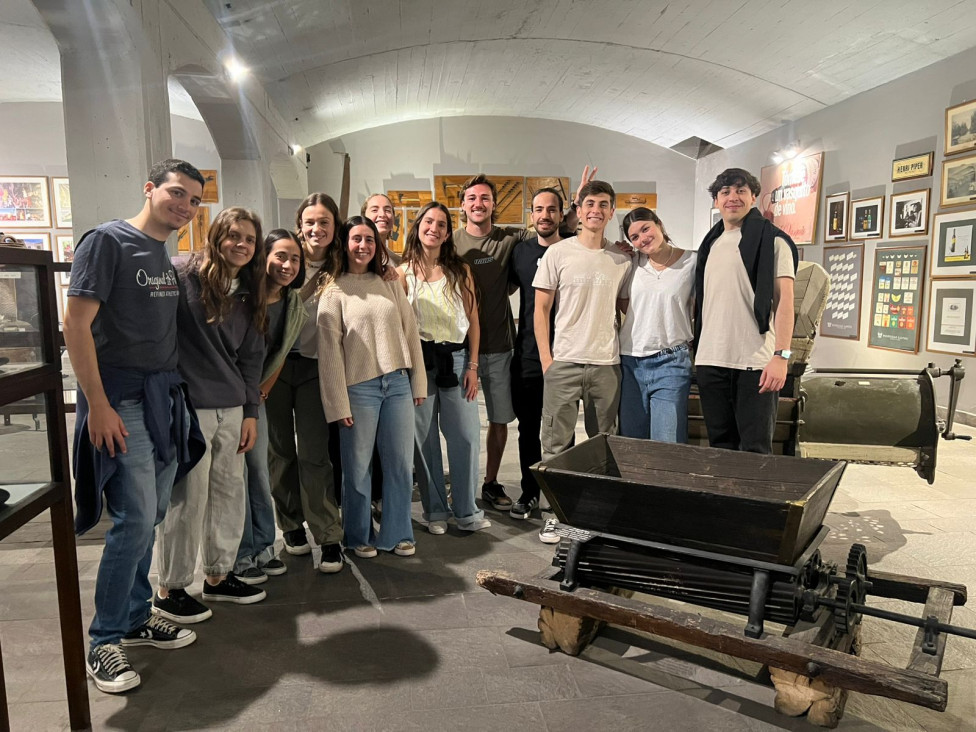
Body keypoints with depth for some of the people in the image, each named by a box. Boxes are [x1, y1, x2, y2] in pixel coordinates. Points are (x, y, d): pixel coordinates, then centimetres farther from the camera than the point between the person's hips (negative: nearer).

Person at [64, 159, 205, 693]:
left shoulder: (170, 258, 15)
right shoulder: (107, 241, -7)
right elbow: (76, 323, -13)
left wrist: (177, 393, 10)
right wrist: (98, 405, -17)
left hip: (167, 399, 7)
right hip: (123, 403, -7)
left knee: (150, 518, 13)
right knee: (135, 520, -7)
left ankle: (135, 618, 28)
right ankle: (103, 641, 9)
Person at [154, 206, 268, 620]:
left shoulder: (248, 294, 12)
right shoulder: (182, 277, -8)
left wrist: (250, 412, 11)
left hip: (232, 410, 7)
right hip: (188, 407, -7)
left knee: (231, 493, 12)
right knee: (187, 500, 0)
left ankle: (218, 576, 28)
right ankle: (170, 590, 17)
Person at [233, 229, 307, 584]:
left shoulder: (292, 305, 1)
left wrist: (261, 394, 9)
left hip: (254, 398, 5)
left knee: (260, 472, 9)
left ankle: (262, 547, 20)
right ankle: (241, 556, 8)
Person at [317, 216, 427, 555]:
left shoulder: (390, 284, 11)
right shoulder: (334, 291, 0)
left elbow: (410, 331, 11)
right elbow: (329, 349, -4)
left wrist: (418, 382, 7)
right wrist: (338, 403, -9)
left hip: (398, 383, 4)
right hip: (359, 387, -3)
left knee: (400, 464, 8)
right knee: (358, 467, 6)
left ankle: (397, 534, 23)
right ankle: (359, 536, 24)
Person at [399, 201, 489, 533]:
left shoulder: (460, 270, 8)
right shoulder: (404, 273, 4)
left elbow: (473, 320, 7)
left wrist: (472, 366, 0)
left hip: (456, 358, 1)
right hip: (419, 359, -1)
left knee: (467, 435, 0)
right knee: (425, 438, 5)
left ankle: (467, 511, 13)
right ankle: (435, 510, 19)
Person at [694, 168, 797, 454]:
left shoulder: (771, 240, 1)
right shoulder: (711, 243, 18)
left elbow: (784, 300, -7)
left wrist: (781, 355, -17)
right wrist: (696, 351, 15)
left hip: (756, 362, -5)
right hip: (710, 361, 5)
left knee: (755, 449, -2)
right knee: (720, 445, 10)